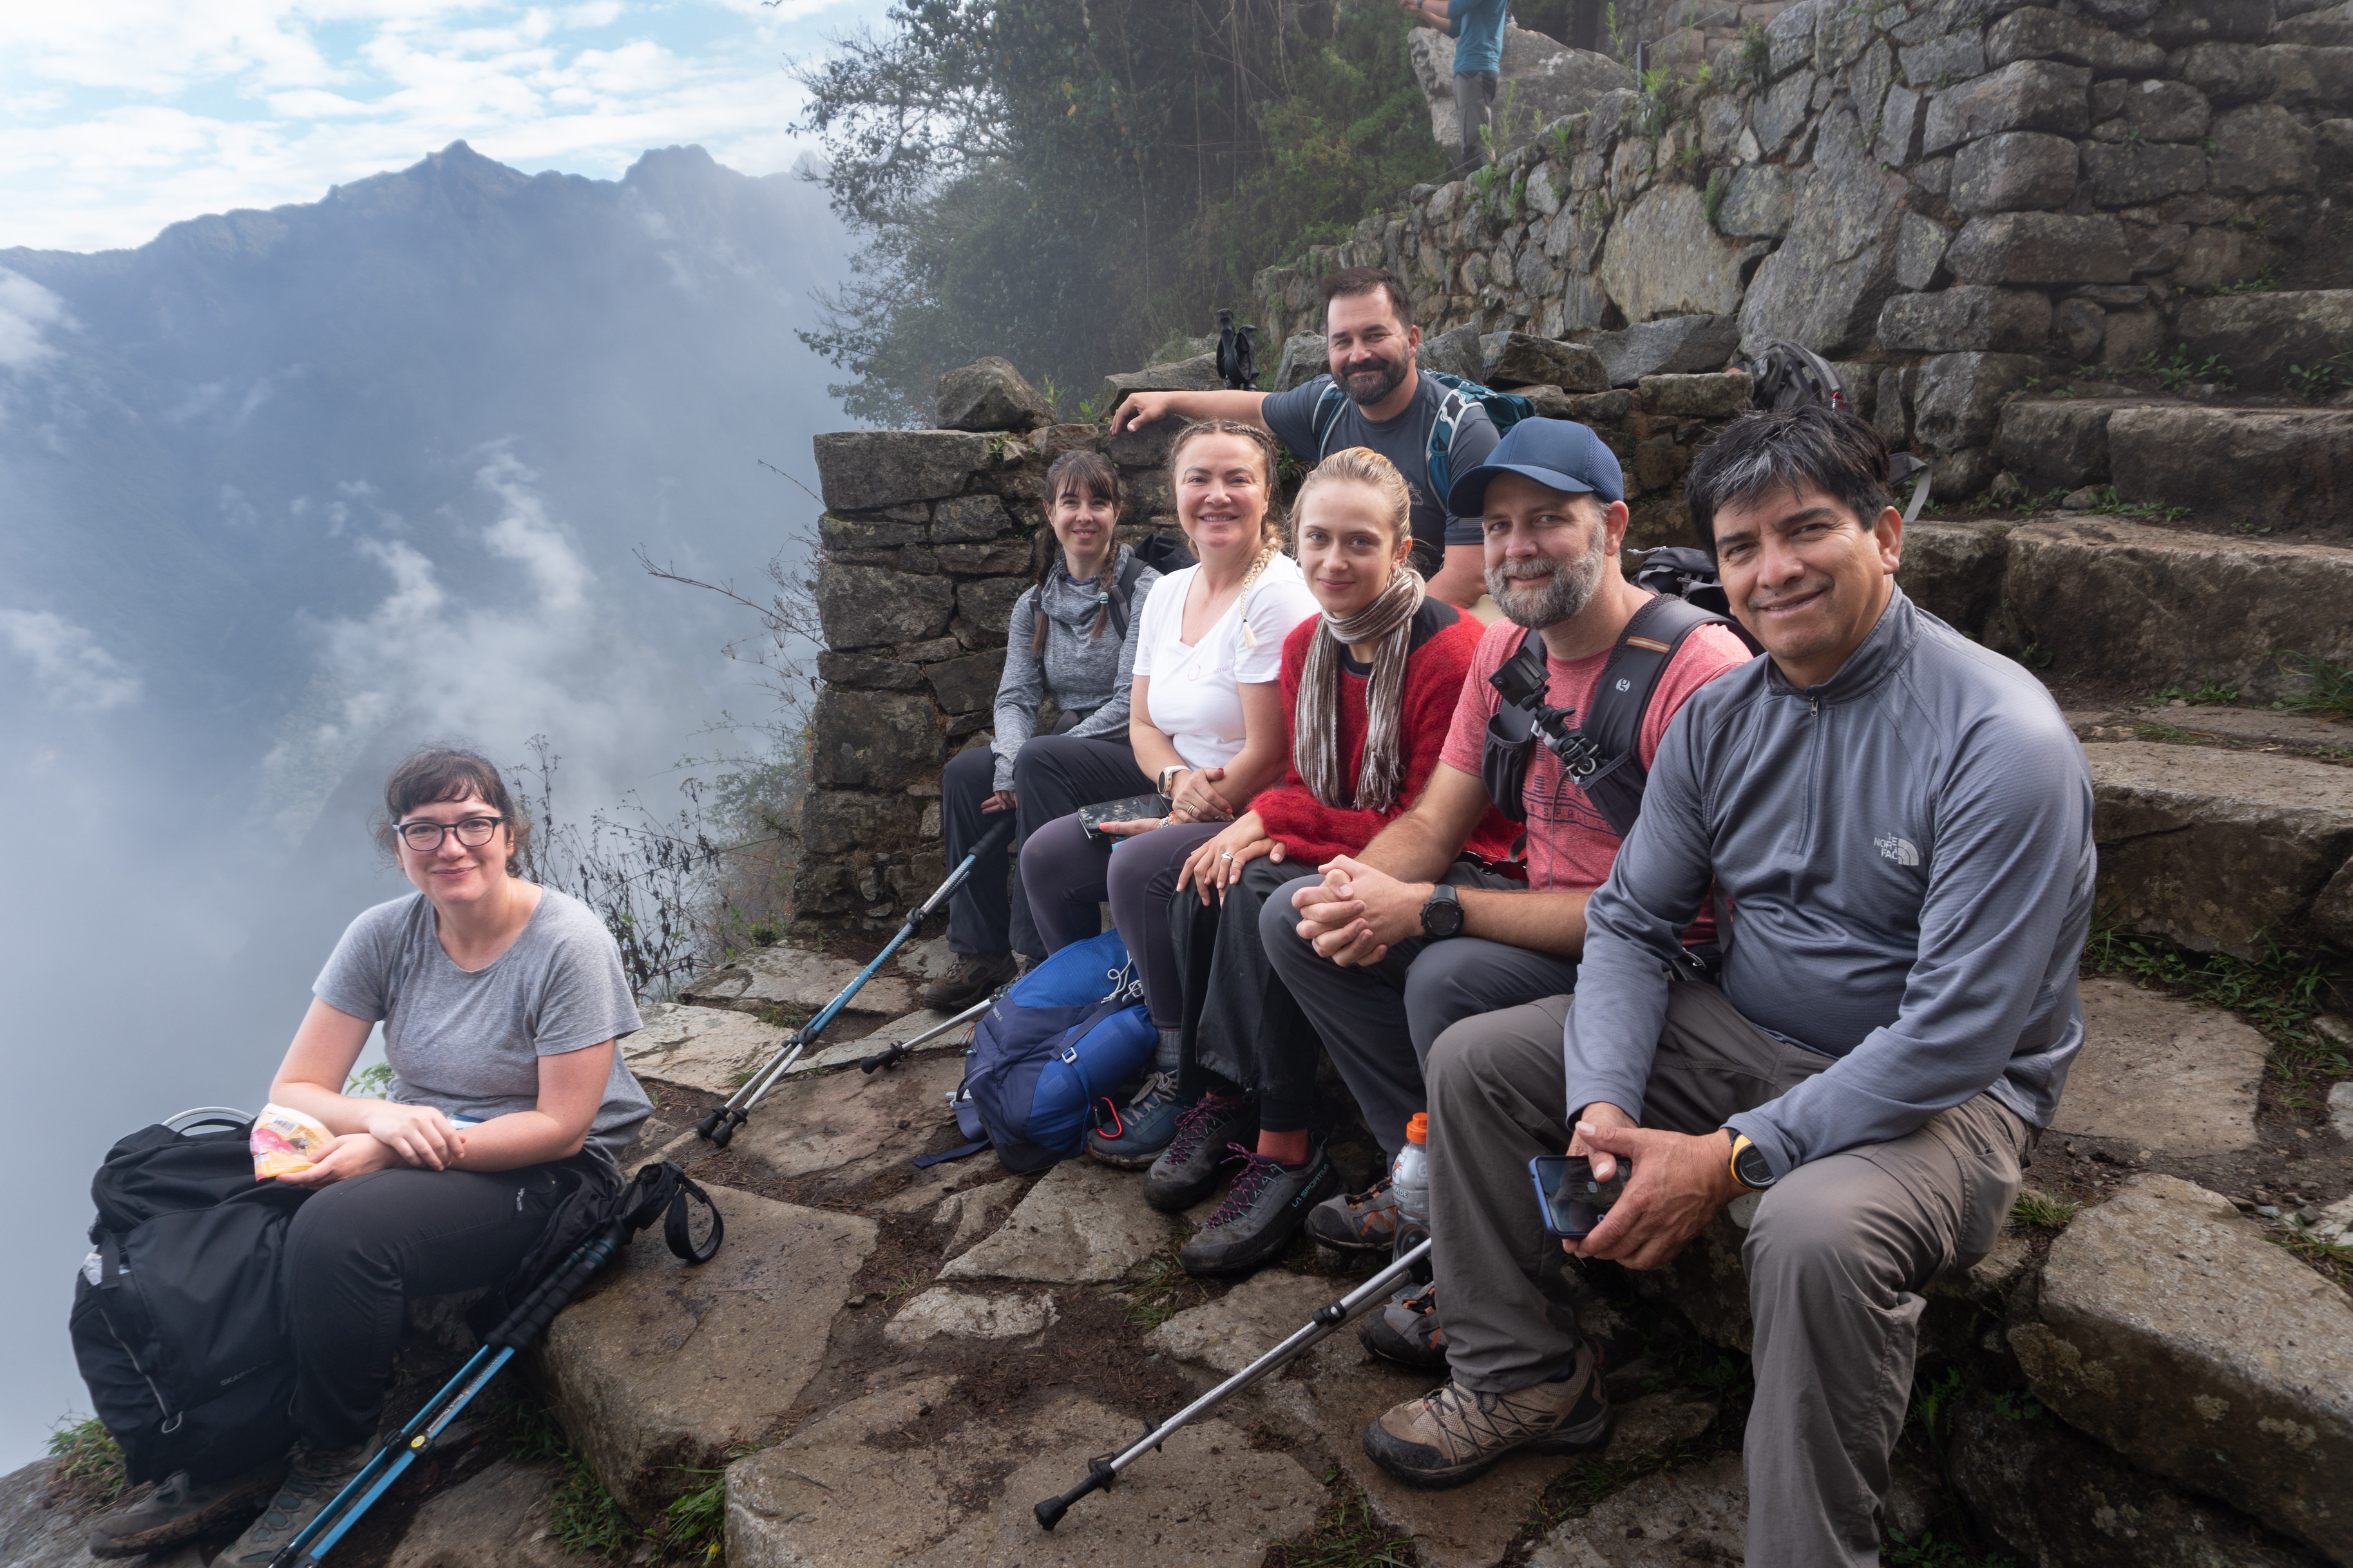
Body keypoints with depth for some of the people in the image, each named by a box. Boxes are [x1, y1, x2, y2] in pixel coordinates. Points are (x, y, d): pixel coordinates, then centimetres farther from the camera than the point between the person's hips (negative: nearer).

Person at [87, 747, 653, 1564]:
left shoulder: (569, 943, -19)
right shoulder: (383, 936, -3)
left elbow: (561, 1127, -18)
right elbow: (293, 1090, -2)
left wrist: (386, 1152, -23)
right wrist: (379, 1117, -25)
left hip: (547, 1174, -6)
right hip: (419, 1148, 6)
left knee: (335, 1230, -29)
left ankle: (332, 1465, -5)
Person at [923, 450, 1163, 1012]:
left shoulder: (1144, 591, -9)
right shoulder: (1035, 604, 11)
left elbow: (1131, 703, -16)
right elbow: (1016, 696, 3)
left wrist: (1027, 759, -18)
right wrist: (1009, 764, -19)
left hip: (1137, 756, -6)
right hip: (1069, 751, 6)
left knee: (1041, 760, -31)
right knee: (966, 770, -15)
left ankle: (1047, 953, -25)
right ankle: (981, 953, -6)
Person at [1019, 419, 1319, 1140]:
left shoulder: (1277, 595, -16)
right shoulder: (1168, 594, 9)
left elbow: (1268, 754, -20)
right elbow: (1143, 723, 11)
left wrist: (1178, 823, -13)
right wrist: (1178, 779, -11)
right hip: (1187, 803, 9)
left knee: (1138, 868, -29)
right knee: (1045, 855, 1)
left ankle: (1182, 1071, -11)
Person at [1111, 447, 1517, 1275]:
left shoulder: (1450, 653, -21)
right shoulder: (1305, 645, 3)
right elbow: (1303, 781, 11)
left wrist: (1277, 819, -18)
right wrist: (1267, 829, -14)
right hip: (1334, 847, 8)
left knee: (1261, 894, -29)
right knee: (1204, 875, -17)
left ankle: (1284, 1147, -19)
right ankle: (1216, 1097, -7)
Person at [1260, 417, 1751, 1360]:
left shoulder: (1699, 670, -23)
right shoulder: (1505, 651, 4)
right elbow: (1433, 822, 6)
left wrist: (1429, 909, -28)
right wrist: (1361, 885, -19)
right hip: (1541, 914, 8)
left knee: (1452, 976, -33)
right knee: (1298, 918, -1)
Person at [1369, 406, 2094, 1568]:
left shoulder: (2003, 740, -22)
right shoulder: (1718, 719, -1)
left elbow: (1957, 1034, -25)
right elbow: (1630, 921, 1)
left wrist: (1733, 1157, -27)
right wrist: (1604, 1103, -16)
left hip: (1948, 1086, -6)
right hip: (1743, 1036, 7)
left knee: (1817, 1230, -39)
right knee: (1472, 1060, -2)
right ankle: (1522, 1377, 12)